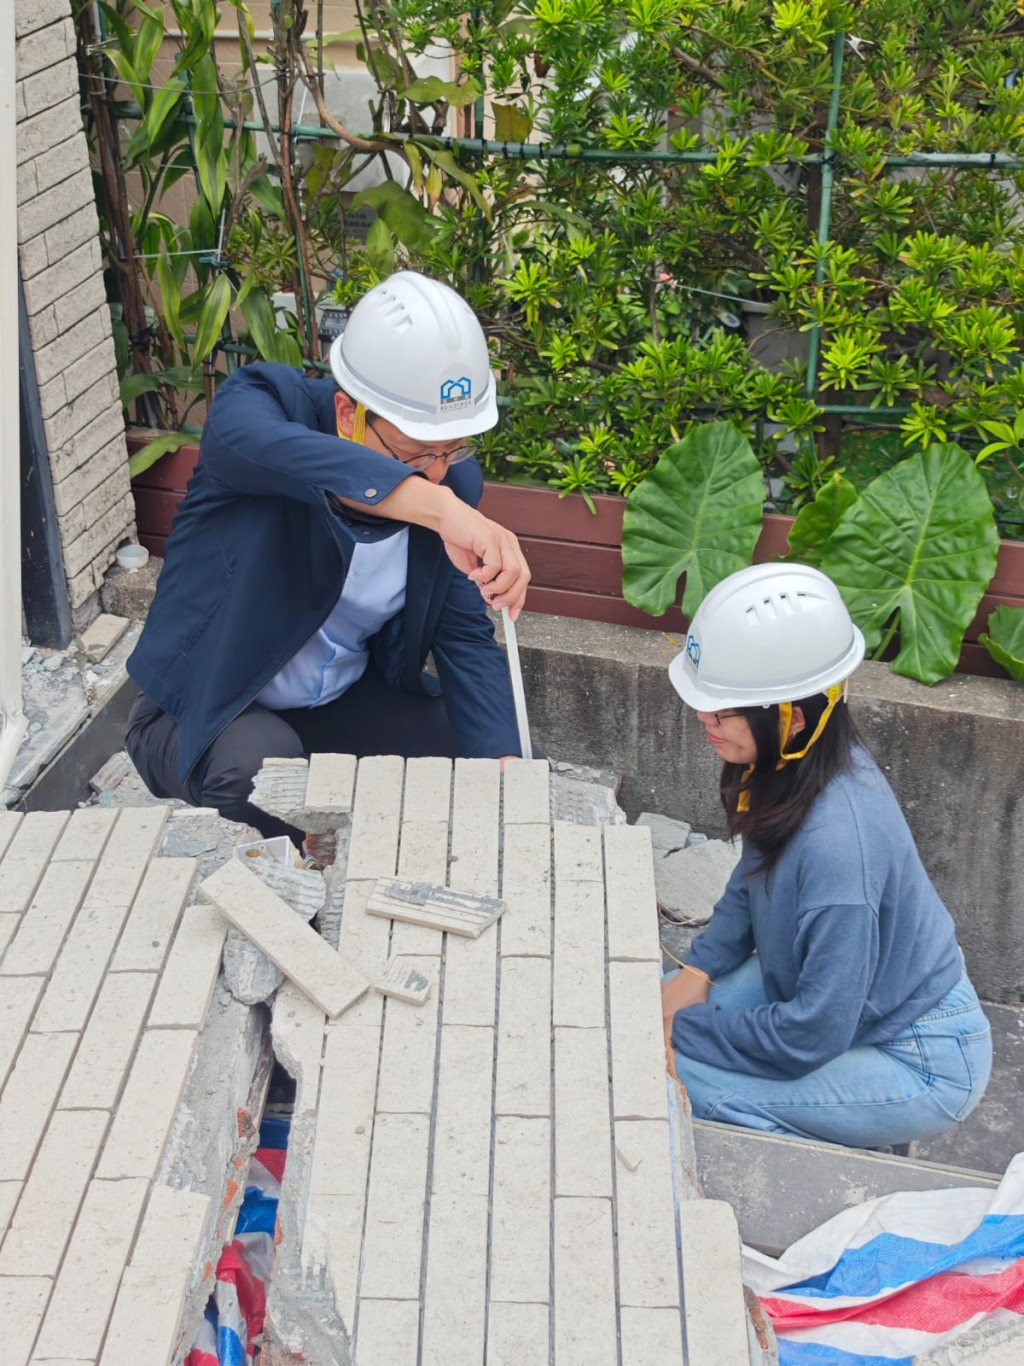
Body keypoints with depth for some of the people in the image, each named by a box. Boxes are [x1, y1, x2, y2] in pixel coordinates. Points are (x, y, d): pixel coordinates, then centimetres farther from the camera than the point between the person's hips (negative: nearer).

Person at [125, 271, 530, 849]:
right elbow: (267, 446, -50)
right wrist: (440, 507, -64)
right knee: (259, 771, -36)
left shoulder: (455, 481, -10)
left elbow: (466, 639, -6)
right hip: (206, 715, -4)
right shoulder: (261, 402, -24)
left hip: (350, 701, 5)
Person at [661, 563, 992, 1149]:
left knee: (674, 1079, -20)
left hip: (922, 1066, -8)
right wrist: (698, 969, -3)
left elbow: (812, 1035, -28)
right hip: (824, 988, 9)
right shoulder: (793, 762, -13)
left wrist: (682, 1031, -17)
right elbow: (753, 879, 9)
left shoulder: (837, 843, -37)